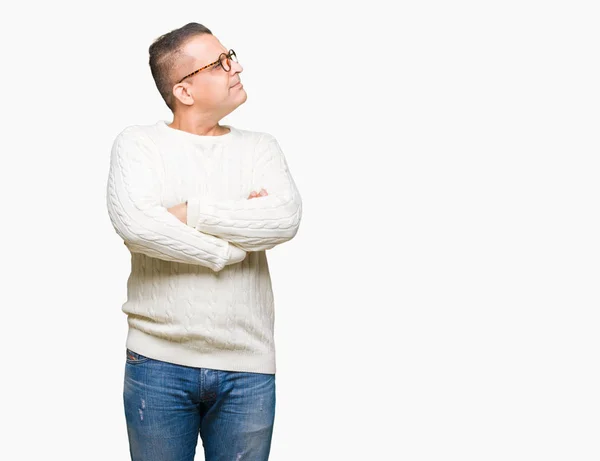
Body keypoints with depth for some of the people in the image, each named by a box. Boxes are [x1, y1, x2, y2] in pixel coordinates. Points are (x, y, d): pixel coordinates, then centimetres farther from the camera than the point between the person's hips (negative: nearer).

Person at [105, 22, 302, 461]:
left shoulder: (261, 147, 8)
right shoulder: (138, 142, 1)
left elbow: (285, 220, -11)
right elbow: (133, 223, -18)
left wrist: (189, 213, -13)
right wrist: (228, 249, -11)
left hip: (248, 366, 2)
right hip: (158, 362, -2)